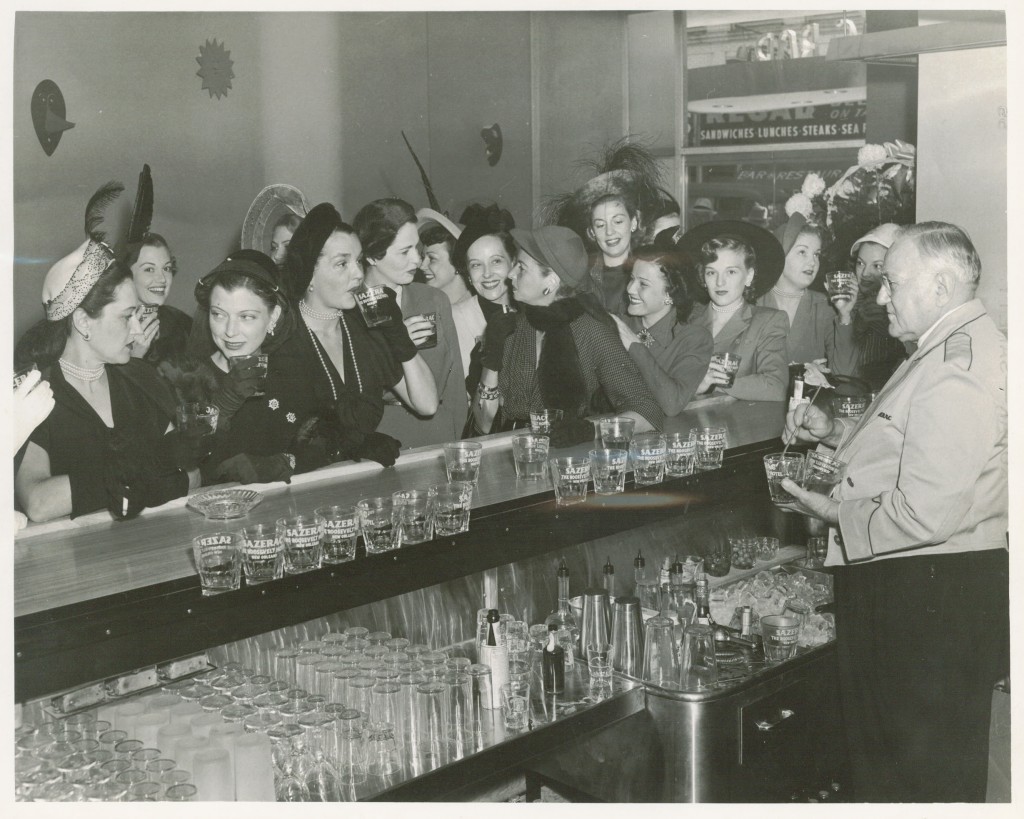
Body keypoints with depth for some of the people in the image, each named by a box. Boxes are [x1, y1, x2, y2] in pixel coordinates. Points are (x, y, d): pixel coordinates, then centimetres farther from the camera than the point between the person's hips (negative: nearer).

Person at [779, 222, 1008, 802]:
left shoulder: (956, 373, -24)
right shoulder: (958, 346, 12)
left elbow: (926, 515, -29)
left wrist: (836, 515, -14)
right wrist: (835, 431, 11)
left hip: (929, 596, -11)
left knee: (921, 777, 5)